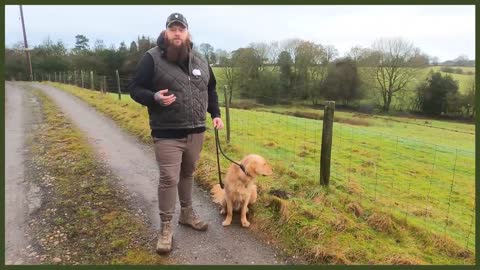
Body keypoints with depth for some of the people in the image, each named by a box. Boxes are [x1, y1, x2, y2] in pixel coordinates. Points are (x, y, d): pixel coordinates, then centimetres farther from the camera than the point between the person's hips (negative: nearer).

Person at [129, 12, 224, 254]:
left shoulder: (200, 61, 10)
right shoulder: (152, 58, -6)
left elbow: (211, 90, 20)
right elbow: (135, 88, -5)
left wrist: (215, 114, 9)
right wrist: (155, 98, -25)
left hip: (196, 132, 5)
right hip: (167, 134, -5)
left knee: (188, 174, 18)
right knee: (169, 179, -4)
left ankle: (187, 213, 37)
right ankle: (166, 227, 12)